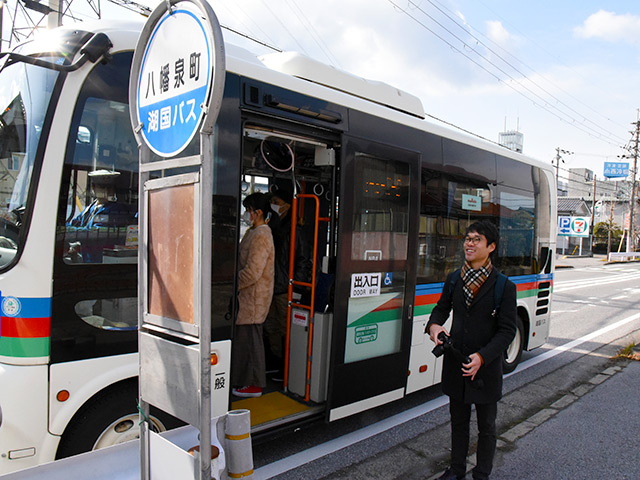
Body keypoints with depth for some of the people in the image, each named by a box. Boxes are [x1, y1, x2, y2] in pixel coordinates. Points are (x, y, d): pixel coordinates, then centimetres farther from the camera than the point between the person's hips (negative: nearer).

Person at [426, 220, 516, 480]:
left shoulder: (504, 286, -12)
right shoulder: (454, 279, 0)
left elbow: (507, 330, -11)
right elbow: (442, 308, 14)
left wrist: (482, 357, -23)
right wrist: (434, 325, -9)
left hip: (486, 367, -3)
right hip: (455, 362, 4)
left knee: (486, 426, 14)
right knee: (458, 420, 20)